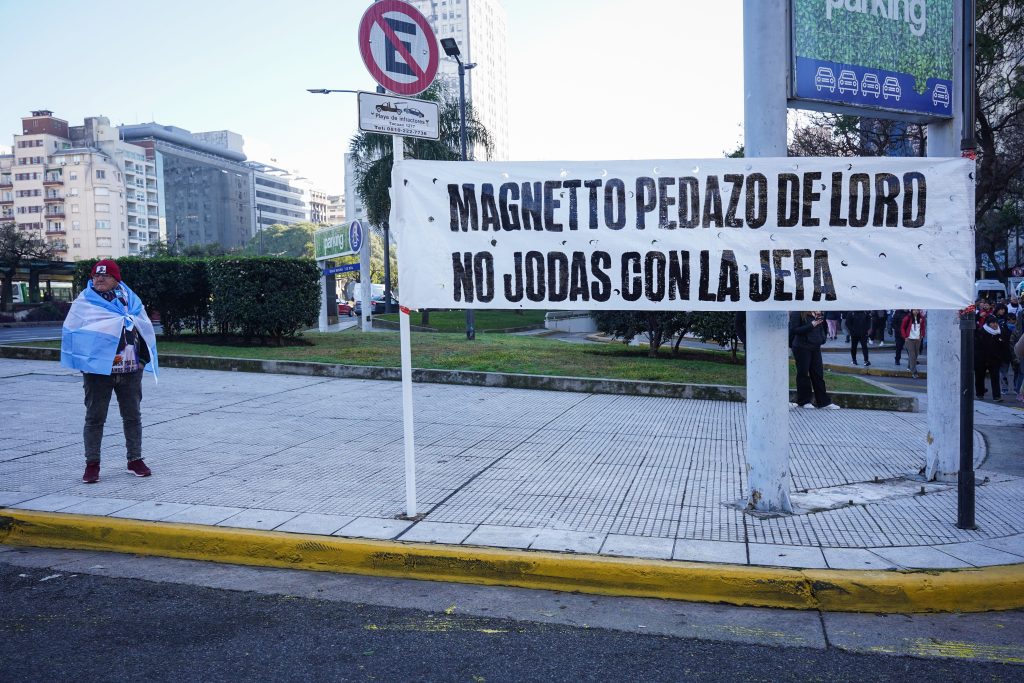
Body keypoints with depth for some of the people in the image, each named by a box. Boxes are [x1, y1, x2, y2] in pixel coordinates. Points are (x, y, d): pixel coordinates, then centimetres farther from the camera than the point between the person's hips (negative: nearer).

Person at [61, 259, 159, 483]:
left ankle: (135, 460, 20)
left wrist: (143, 360, 4)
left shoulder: (130, 301, 7)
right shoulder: (84, 303, 1)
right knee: (94, 418, 3)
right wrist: (81, 359, -8)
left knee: (133, 416, 9)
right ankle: (92, 464, 11)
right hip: (98, 370, -2)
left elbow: (146, 330, 10)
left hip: (130, 370, 3)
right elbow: (71, 332, 0)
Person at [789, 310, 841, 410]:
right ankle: (804, 401, 15)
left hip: (815, 347, 6)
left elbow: (823, 327, 19)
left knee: (818, 374, 8)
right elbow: (794, 330, -17)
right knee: (803, 374, 4)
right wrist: (811, 325, -20)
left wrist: (820, 318, -1)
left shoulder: (816, 312, 10)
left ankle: (824, 402, 12)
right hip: (802, 348, -6)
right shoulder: (797, 313, -11)